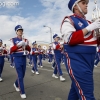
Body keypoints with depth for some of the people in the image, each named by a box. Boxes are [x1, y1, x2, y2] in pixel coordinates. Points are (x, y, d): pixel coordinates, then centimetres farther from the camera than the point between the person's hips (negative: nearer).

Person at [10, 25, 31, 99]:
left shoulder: (25, 40, 8)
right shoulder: (13, 40, -4)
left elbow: (29, 50, 5)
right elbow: (11, 51, -12)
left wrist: (27, 45, -15)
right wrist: (18, 45, -24)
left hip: (24, 59, 5)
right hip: (17, 59, -5)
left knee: (22, 75, 16)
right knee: (20, 76, -4)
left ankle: (16, 84, 45)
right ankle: (22, 92, 10)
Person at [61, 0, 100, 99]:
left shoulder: (88, 22, 16)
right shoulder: (69, 20, -5)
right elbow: (70, 39, -20)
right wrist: (89, 28, -18)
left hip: (89, 59, 8)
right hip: (76, 60, -7)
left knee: (77, 87, 20)